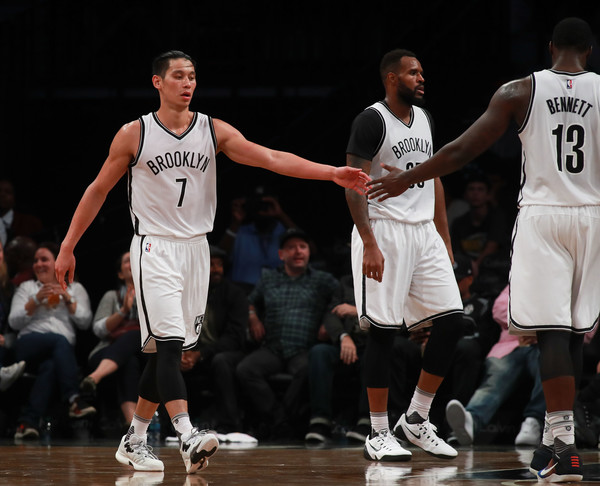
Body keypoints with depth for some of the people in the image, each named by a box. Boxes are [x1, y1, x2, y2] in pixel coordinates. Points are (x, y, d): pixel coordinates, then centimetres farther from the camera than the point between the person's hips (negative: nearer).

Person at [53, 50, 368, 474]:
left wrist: (331, 173, -21)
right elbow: (99, 190, 5)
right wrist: (68, 248, 4)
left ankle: (134, 440, 20)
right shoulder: (134, 134, -3)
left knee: (168, 350, 8)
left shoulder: (214, 131, 2)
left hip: (195, 248, 4)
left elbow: (270, 158, -9)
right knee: (168, 343, -18)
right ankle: (187, 438, -30)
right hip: (154, 248, -4)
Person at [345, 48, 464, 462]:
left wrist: (445, 239, 16)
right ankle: (378, 434, 1)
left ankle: (416, 419, 11)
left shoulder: (423, 118, 15)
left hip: (424, 233, 7)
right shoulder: (372, 120, -9)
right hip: (384, 232, -7)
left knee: (452, 320, 0)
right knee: (383, 330, -6)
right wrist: (369, 244, -21)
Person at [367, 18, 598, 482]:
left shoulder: (519, 91, -1)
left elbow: (463, 151, -1)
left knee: (553, 331, -7)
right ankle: (556, 439, 19)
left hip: (540, 216, -2)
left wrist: (406, 179, 11)